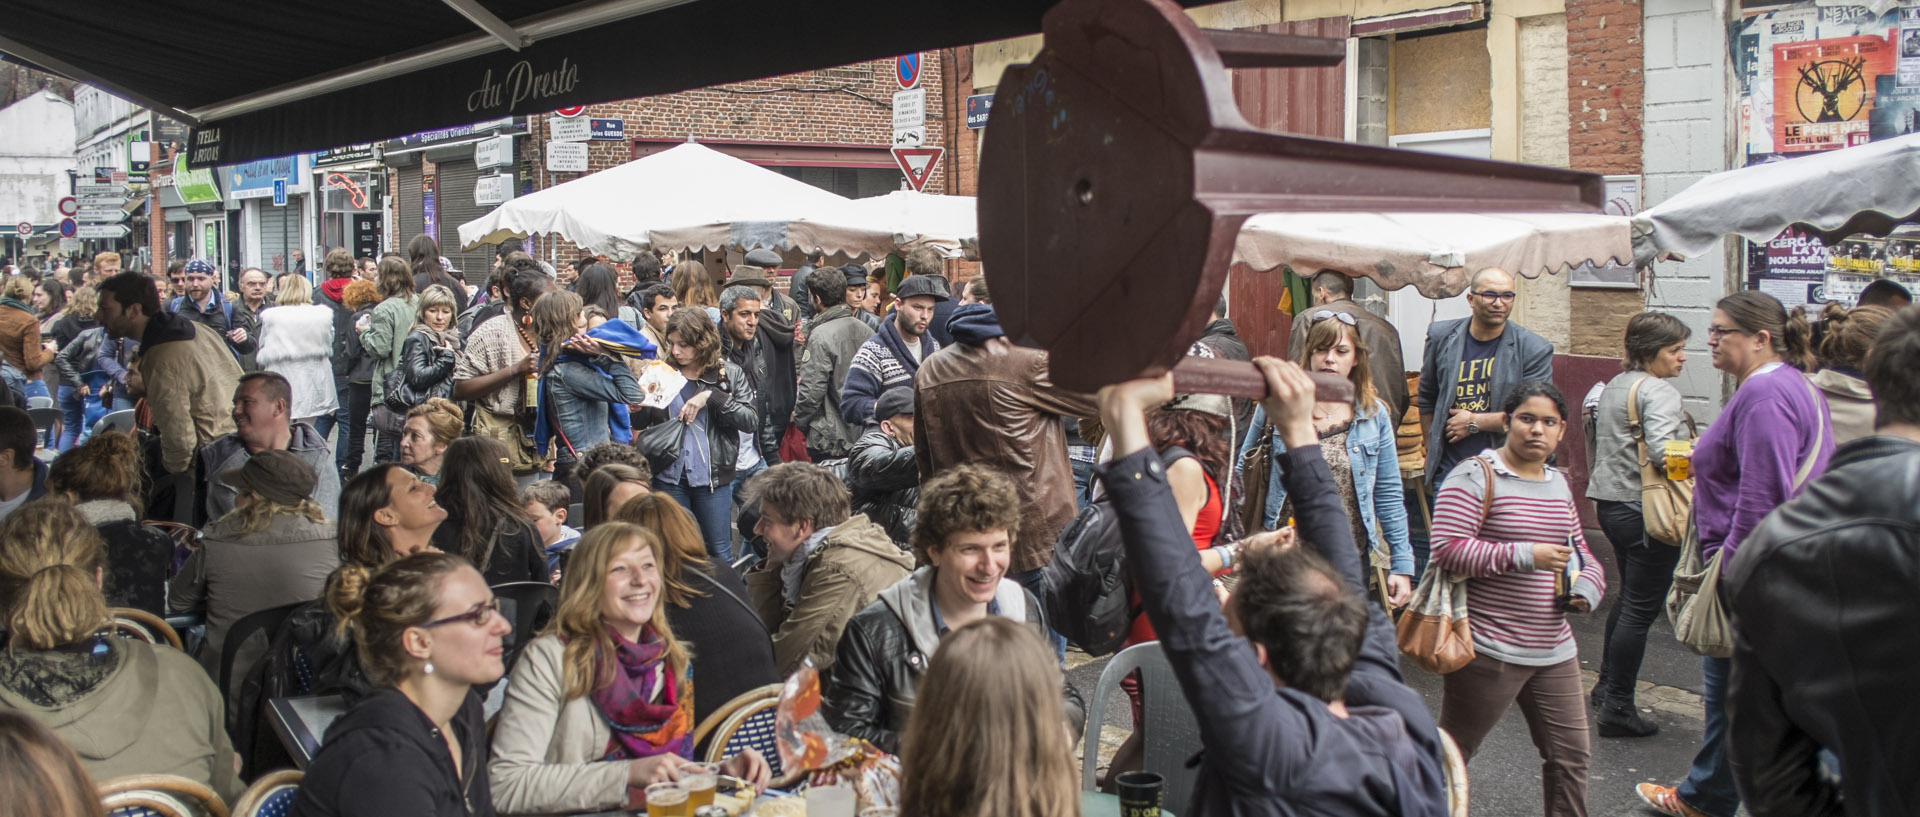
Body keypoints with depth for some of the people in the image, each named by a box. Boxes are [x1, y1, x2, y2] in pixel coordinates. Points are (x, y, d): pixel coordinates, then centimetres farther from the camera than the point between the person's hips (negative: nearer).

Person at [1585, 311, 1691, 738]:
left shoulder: (1613, 387, 13)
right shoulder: (1659, 392, -16)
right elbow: (1662, 451, -30)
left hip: (1612, 504, 10)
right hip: (1647, 511, -10)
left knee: (1629, 595, 24)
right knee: (1641, 607, -3)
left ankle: (1607, 685, 34)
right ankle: (1617, 707, 0)